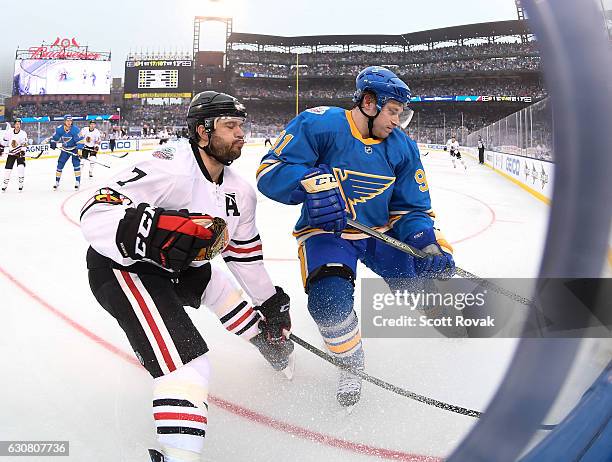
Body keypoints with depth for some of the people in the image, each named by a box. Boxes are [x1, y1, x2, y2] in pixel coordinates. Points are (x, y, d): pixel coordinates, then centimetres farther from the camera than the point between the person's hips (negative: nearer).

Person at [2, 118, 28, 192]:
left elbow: (24, 144, -16)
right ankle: (5, 184, 16)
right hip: (11, 153, 3)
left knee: (21, 167, -19)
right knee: (8, 168, 3)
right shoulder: (9, 132, -3)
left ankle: (21, 184, -10)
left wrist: (22, 151, -29)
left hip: (20, 153, -3)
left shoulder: (23, 134, -11)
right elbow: (5, 142, 10)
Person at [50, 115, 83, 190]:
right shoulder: (59, 129, -12)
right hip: (65, 149, 3)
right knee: (60, 165, 2)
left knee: (76, 164, -14)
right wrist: (53, 143, -13)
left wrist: (79, 149, -32)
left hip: (74, 149, -3)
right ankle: (57, 182, 13)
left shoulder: (75, 129, -22)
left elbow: (80, 140, -23)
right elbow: (54, 137, 4)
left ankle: (77, 182, -6)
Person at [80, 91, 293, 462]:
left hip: (175, 265, 9)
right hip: (119, 266, -9)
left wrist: (272, 303, 17)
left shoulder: (240, 192, 0)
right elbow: (95, 215, -31)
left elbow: (245, 252, 12)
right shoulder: (172, 166, -27)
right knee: (187, 362, -23)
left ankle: (268, 342, 51)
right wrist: (158, 230, -47)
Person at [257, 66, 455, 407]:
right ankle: (352, 363, 2)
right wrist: (312, 182, -37)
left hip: (381, 231, 5)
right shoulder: (318, 125, -16)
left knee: (430, 273, -7)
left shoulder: (403, 147, -1)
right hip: (325, 231, -4)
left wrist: (428, 242, -17)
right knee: (330, 299, -29)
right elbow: (271, 171, -18)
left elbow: (411, 207, 3)